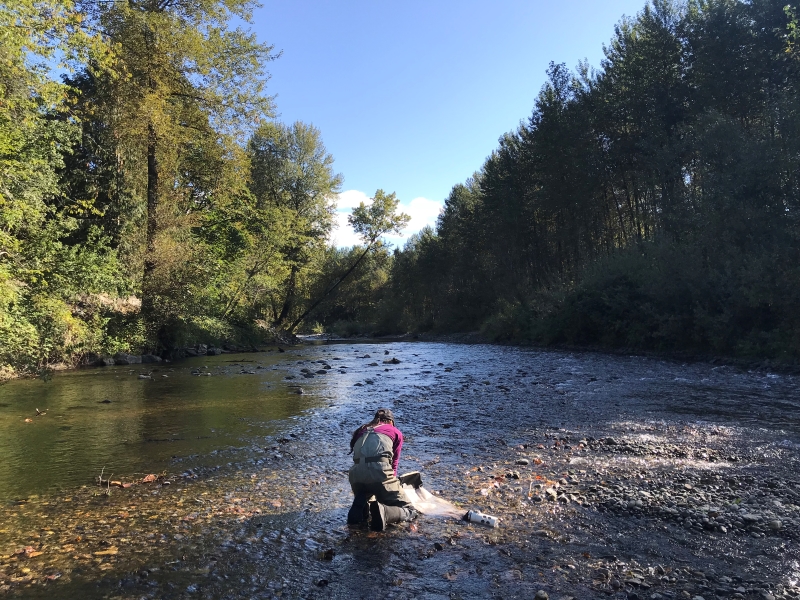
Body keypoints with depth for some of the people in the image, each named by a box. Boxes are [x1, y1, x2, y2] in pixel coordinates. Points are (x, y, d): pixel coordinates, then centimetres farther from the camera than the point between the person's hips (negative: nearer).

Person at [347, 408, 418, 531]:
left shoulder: (361, 431, 31)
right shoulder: (395, 432, 22)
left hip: (356, 473, 4)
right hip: (380, 472, -4)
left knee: (362, 499, 35)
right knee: (409, 511, 10)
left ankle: (359, 508, 0)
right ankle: (382, 512, -19)